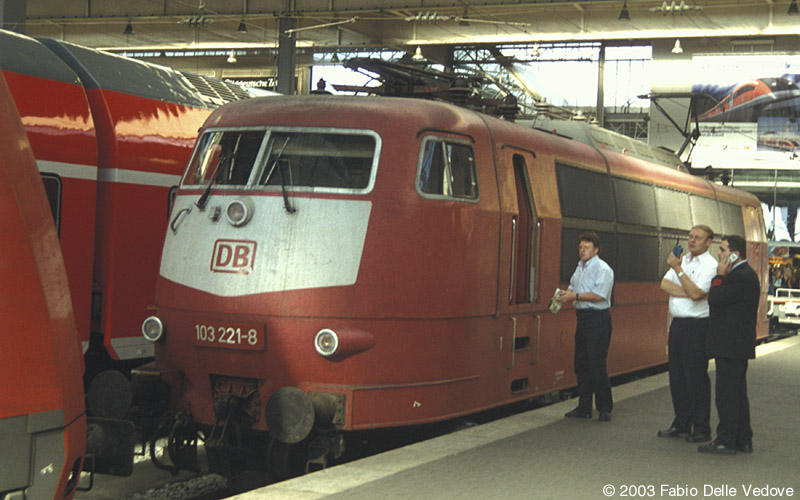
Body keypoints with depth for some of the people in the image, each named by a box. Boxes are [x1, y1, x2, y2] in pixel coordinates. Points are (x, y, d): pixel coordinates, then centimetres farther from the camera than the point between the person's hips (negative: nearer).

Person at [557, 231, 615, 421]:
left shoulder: (603, 269, -11)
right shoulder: (580, 268, 16)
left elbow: (600, 295, -21)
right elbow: (573, 286, 26)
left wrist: (575, 296, -19)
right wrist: (565, 294, 4)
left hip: (598, 319, -9)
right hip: (583, 318, 9)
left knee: (596, 365, -9)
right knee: (581, 364, 10)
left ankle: (605, 408, 1)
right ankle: (583, 407, 17)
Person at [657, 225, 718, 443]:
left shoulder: (710, 265, -7)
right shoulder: (682, 260, 16)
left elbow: (695, 293, -19)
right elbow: (664, 284, 3)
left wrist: (678, 269, -15)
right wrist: (689, 292, -11)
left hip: (697, 326, -7)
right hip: (678, 324, 7)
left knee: (696, 378, -4)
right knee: (676, 376, 11)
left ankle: (701, 429, 3)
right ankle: (681, 424, 20)